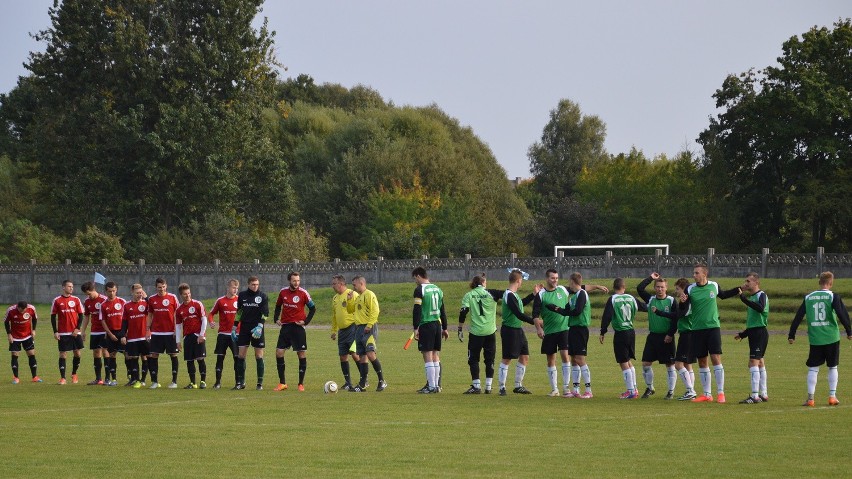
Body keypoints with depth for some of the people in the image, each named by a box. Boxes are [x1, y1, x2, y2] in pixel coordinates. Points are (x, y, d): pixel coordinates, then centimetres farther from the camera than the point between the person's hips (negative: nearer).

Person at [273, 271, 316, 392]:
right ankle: (282, 383, 7)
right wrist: (276, 318, 7)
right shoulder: (283, 292, 4)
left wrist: (306, 321, -7)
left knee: (302, 354, -2)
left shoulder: (303, 293, -7)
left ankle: (301, 384, 8)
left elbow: (312, 308, 0)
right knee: (279, 352, -3)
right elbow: (278, 306, 19)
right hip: (285, 326, 3)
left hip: (298, 326, -3)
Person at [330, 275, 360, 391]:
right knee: (343, 356, 6)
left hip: (352, 328, -8)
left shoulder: (352, 294, -9)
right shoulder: (335, 298, 15)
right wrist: (333, 331, 23)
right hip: (342, 331, 8)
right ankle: (348, 383, 14)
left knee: (354, 353, -14)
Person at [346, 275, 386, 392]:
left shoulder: (369, 295, -9)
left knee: (370, 353, -19)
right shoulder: (358, 297, 20)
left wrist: (369, 325, -21)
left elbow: (375, 311, -18)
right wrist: (349, 300, 10)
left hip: (369, 329, -10)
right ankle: (362, 385, 12)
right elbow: (350, 310, 27)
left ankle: (382, 381, -14)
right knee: (362, 356, 9)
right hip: (359, 328, 10)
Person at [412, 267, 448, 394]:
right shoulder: (437, 289, 14)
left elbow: (417, 310, -14)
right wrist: (444, 328, 24)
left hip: (426, 325, -7)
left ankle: (431, 386, -8)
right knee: (435, 356, 12)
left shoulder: (420, 290, -9)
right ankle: (435, 385, 14)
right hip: (437, 324, 7)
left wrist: (416, 328, -12)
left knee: (428, 357, -6)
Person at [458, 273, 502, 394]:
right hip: (490, 332, 1)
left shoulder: (468, 295, 2)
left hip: (475, 332, -1)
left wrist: (460, 329, 0)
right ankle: (488, 386, 7)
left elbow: (463, 312, -6)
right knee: (489, 360, 9)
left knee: (473, 359, 8)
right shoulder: (490, 293, 1)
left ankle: (476, 386, 1)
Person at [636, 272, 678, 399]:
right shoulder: (650, 299, 6)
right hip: (652, 335, 4)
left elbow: (676, 319, -5)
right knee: (646, 363, 2)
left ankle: (671, 392, 7)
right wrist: (651, 278, -4)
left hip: (666, 337, -4)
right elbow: (639, 288, -5)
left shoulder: (671, 301, -3)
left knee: (670, 365, 0)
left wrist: (671, 334, -12)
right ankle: (649, 388, 18)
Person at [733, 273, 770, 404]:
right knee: (760, 363, 13)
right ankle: (763, 395, 18)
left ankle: (755, 396, -18)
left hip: (760, 332, -10)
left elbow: (760, 308, -33)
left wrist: (744, 299, -31)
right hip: (754, 333, 10)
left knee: (753, 362, -15)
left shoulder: (761, 295, -9)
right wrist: (742, 334, 21)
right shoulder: (751, 297, 18)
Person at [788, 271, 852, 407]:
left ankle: (810, 398, -3)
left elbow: (798, 317, 7)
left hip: (815, 339, 2)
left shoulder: (808, 298, 6)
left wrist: (791, 335, 12)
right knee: (832, 367, 13)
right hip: (832, 338, -1)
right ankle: (832, 397, 10)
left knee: (813, 369, 5)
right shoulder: (833, 296, -4)